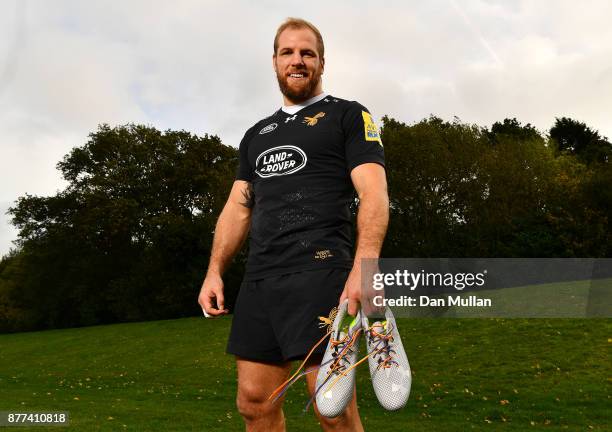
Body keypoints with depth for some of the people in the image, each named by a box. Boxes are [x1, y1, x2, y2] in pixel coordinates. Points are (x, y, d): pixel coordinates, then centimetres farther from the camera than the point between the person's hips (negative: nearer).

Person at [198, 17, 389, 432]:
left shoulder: (348, 116, 6)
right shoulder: (257, 134, 24)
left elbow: (374, 193, -7)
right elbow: (238, 207, 21)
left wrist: (364, 265, -22)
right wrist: (215, 271, 10)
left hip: (318, 270, -6)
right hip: (259, 277, 6)